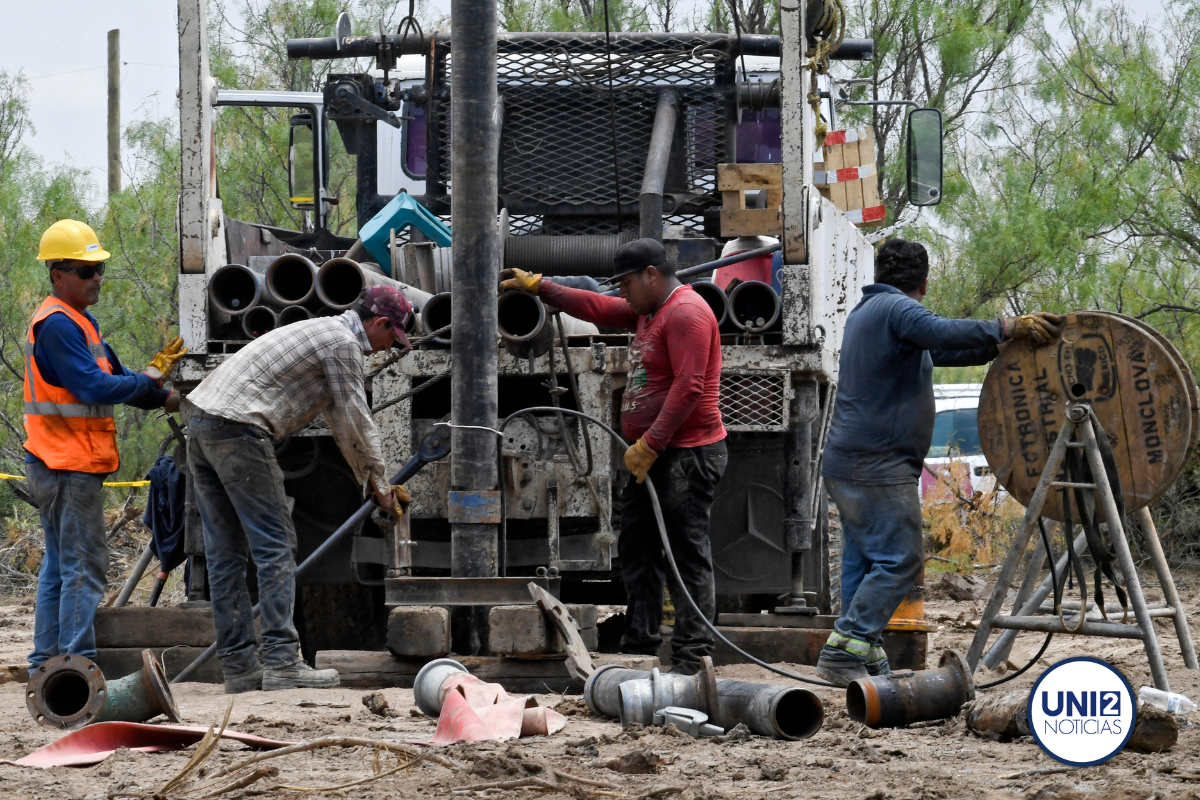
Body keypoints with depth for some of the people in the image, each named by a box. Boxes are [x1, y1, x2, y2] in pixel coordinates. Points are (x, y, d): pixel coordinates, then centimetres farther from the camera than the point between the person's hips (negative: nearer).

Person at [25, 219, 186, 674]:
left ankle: (46, 664, 17)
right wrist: (150, 379, -12)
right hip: (68, 466, -11)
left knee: (60, 567, 13)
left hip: (69, 466, 11)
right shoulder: (56, 324, -16)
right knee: (85, 568, -10)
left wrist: (165, 398, 5)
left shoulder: (80, 322, 18)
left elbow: (113, 378, 19)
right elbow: (93, 387, -23)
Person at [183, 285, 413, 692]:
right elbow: (357, 421, -1)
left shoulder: (323, 332, 28)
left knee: (226, 552, 8)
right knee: (275, 546, -7)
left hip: (201, 422, 10)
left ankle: (238, 663, 9)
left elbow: (340, 420, 34)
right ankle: (281, 660, -11)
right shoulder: (344, 342, -3)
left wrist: (367, 477, 35)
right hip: (239, 427, -10)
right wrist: (380, 483, 11)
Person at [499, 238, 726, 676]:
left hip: (687, 455, -11)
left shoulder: (686, 314, -15)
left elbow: (688, 388, -22)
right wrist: (538, 287, 30)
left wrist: (649, 445, -21)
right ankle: (638, 647, 19)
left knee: (688, 553, -10)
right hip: (651, 455, 11)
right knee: (637, 549, 13)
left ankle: (692, 654, -11)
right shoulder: (647, 311, 17)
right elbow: (597, 308, 30)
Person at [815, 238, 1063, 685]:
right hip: (878, 464, -10)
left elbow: (935, 350, 23)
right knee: (899, 560, -10)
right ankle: (844, 653, -14)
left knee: (863, 561, 9)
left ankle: (866, 659, 8)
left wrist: (999, 347, 17)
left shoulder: (866, 311, 22)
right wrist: (1008, 327, -26)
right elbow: (942, 334, -29)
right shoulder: (897, 309, -9)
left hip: (846, 463, 10)